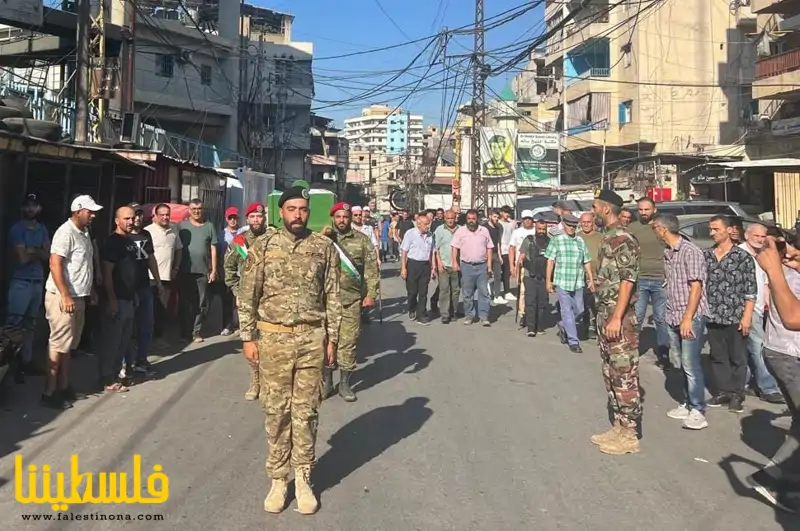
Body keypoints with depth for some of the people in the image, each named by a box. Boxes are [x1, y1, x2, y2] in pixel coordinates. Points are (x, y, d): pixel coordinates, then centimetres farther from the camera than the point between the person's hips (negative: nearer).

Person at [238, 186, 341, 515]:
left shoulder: (324, 246, 1)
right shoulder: (263, 245, 0)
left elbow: (333, 297, 3)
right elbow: (247, 295, 2)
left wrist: (332, 338, 1)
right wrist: (248, 337, -2)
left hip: (312, 337, 0)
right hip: (273, 337, 0)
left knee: (306, 410, 7)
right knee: (276, 409, 9)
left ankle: (303, 478, 22)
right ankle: (278, 478, 25)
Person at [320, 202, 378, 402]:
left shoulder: (362, 239, 5)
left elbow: (371, 268, 2)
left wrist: (371, 294, -3)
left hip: (352, 300, 0)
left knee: (348, 342, 5)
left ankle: (345, 384, 17)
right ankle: (326, 382, 21)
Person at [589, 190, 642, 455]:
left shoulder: (624, 240, -15)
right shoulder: (608, 239, 14)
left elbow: (628, 280, -20)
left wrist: (617, 317, -23)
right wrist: (604, 316, 19)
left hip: (620, 318, -10)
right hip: (605, 315, 10)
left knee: (625, 375, -2)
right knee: (611, 374, 14)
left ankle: (629, 435, 7)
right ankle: (619, 427, 24)